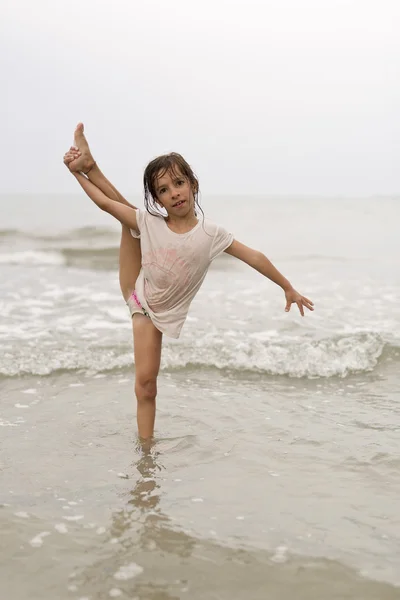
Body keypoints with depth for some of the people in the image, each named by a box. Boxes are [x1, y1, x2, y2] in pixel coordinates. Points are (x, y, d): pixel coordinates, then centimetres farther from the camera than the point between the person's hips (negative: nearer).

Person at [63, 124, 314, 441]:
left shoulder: (210, 233, -21)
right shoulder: (149, 223, -17)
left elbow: (254, 257, -15)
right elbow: (105, 203, -8)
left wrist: (288, 288, -10)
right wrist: (77, 174, -9)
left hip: (160, 313, -2)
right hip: (136, 294, 2)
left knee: (146, 383, -6)